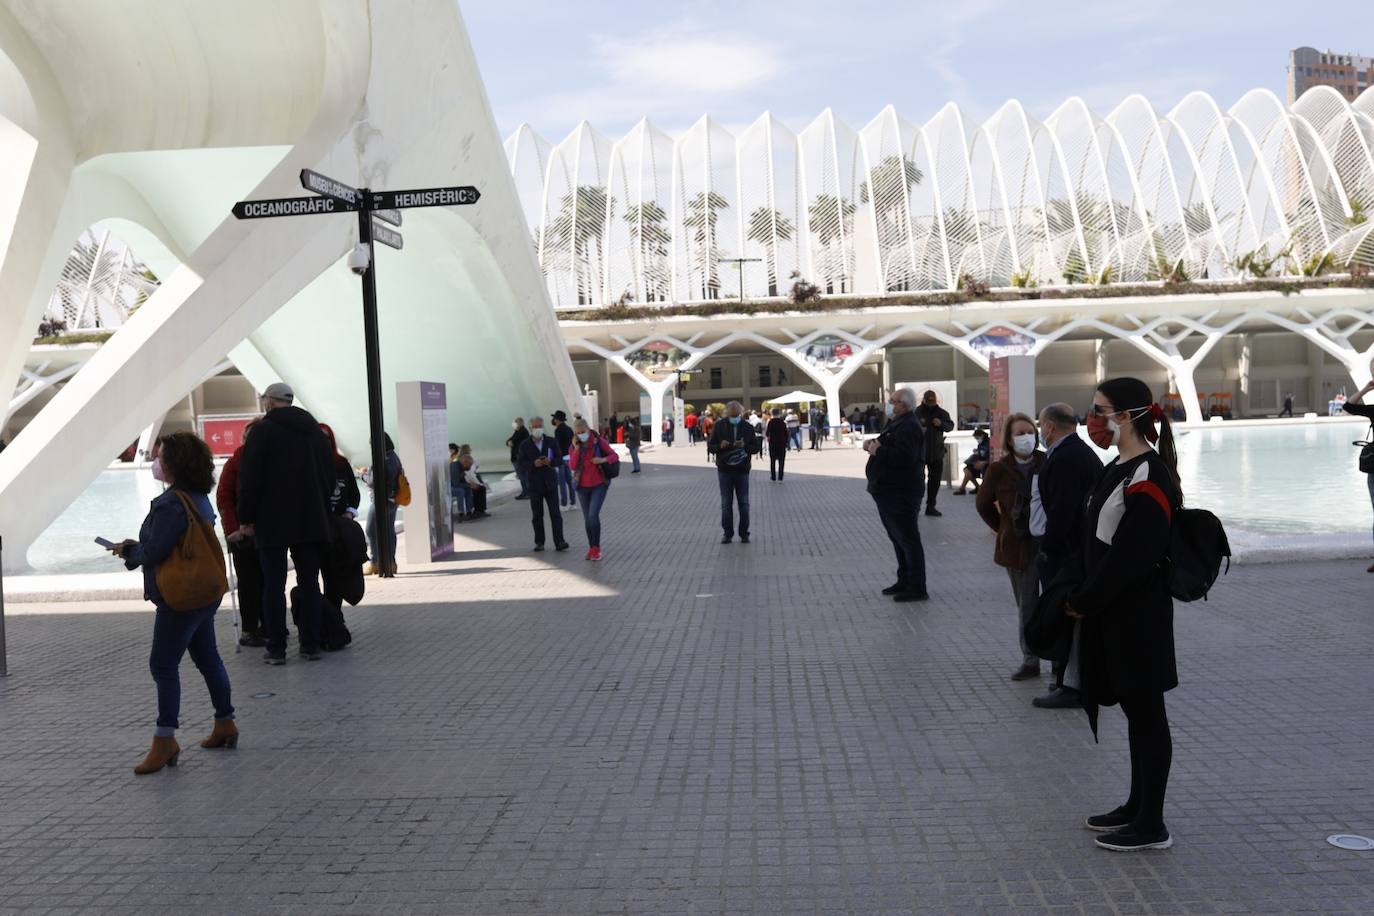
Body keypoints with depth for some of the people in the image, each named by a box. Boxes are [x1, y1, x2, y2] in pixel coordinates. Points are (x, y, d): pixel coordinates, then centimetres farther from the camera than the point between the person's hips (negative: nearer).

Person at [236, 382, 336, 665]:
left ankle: (276, 649, 0)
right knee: (309, 583, 8)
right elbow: (329, 476, 16)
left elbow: (249, 479, -9)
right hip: (311, 522, 5)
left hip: (273, 522, -5)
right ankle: (311, 645, 9)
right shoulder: (315, 431, 13)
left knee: (273, 585, 0)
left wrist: (246, 518, -3)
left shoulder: (263, 430, -5)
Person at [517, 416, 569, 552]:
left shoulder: (551, 442, 3)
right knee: (537, 515, 6)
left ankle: (559, 542, -6)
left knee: (555, 514, -4)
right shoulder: (525, 445, 2)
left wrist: (550, 462, -19)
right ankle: (539, 542, 13)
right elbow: (521, 462, -3)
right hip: (534, 483, 0)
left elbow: (559, 459, 3)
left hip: (550, 481, 0)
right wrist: (533, 464, -20)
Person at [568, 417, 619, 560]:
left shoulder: (599, 441, -11)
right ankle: (592, 548, 23)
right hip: (583, 486, 4)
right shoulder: (574, 447, -2)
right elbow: (572, 466, -13)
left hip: (599, 484, -4)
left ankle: (596, 548, -6)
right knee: (587, 519, 9)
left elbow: (615, 456, -7)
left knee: (593, 515, -18)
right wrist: (577, 448, -21)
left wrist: (603, 459, -27)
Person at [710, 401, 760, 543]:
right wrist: (720, 446, -19)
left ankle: (744, 533, 10)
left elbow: (756, 448, 3)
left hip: (742, 470, 0)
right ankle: (727, 533, 10)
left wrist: (745, 446, -17)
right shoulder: (719, 426, 1)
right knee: (726, 503, 4)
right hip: (724, 470, 0)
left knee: (744, 503, 3)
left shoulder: (748, 427, 2)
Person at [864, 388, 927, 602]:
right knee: (898, 539, 17)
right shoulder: (895, 424, 17)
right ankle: (904, 581, 27)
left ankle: (917, 588, -3)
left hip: (900, 495, -11)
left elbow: (905, 457, -31)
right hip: (888, 492, 11)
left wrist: (878, 451, -22)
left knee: (907, 540, -7)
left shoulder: (909, 427, -17)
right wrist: (873, 444, 6)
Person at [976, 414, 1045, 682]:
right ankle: (1030, 661, 16)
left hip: (1049, 543, -1)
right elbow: (984, 505, 13)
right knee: (1026, 606, 7)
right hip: (1017, 547, 1)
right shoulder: (999, 470, -1)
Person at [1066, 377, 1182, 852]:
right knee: (1133, 710, 18)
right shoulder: (1117, 469, 11)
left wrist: (1083, 601, -14)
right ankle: (1137, 806, 30)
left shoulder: (1149, 478, -19)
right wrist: (1078, 596, 6)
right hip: (1110, 610, 9)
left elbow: (1130, 556, -22)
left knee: (1144, 713, 1)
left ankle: (1151, 826, 12)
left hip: (1138, 614, -9)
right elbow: (1094, 541, 14)